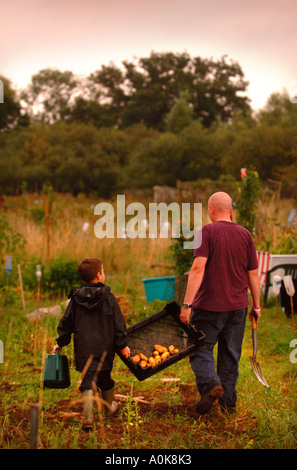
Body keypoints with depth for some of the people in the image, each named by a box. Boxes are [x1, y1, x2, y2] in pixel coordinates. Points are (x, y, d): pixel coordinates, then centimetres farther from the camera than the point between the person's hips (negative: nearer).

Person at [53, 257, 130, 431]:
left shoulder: (76, 298, 1)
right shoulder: (109, 297, -6)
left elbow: (66, 322, 6)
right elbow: (118, 323, -4)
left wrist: (61, 342, 17)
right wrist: (123, 345, 2)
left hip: (84, 349, 1)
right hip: (105, 348, -1)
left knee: (88, 380, 0)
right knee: (105, 377, 19)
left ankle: (88, 416, -16)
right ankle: (109, 407, 39)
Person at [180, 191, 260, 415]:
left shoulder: (207, 232, -8)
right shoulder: (245, 235, 6)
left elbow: (198, 268, -18)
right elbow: (253, 274, 7)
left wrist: (187, 304, -19)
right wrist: (256, 306, 16)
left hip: (209, 305, -4)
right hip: (238, 305, 5)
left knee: (200, 348, 6)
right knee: (230, 354, 13)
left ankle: (210, 383, -18)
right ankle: (228, 402, 15)